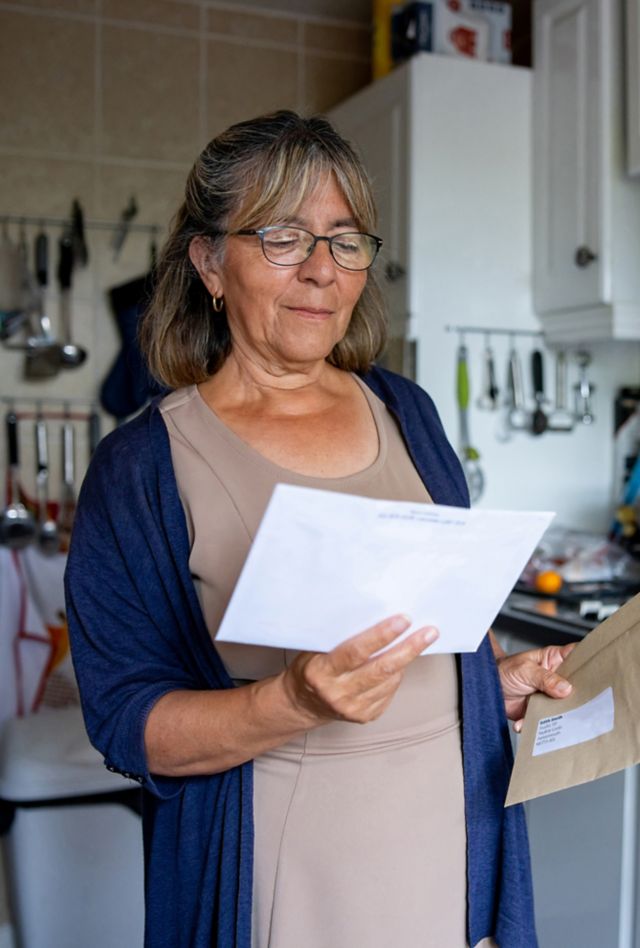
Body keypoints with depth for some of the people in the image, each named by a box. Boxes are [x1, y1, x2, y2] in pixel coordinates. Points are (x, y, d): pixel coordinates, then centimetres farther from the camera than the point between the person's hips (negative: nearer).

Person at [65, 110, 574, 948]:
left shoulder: (406, 412, 4)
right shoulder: (141, 467, -11)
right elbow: (130, 726, -13)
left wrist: (507, 676, -2)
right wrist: (297, 703, -28)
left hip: (453, 847, 5)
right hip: (279, 881, -4)